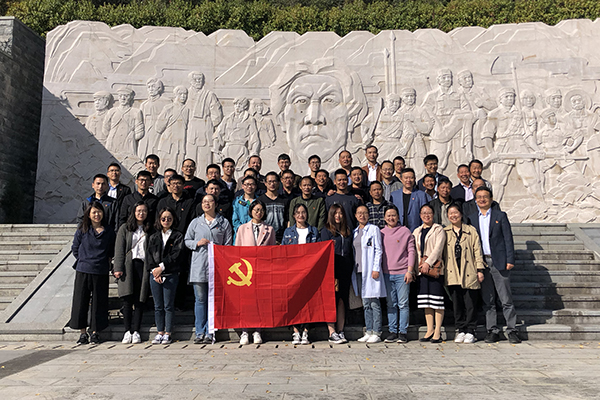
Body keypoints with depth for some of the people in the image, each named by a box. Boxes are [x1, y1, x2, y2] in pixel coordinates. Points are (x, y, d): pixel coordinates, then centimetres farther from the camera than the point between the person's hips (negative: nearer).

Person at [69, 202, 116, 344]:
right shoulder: (82, 230, 1)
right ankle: (83, 332, 15)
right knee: (81, 301, 3)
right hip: (83, 271, 0)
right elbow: (75, 249, 10)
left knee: (99, 302, 5)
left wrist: (106, 262, 6)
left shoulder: (109, 231, 4)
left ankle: (95, 332, 17)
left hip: (101, 272, 0)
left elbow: (112, 251, 15)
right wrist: (84, 261, 5)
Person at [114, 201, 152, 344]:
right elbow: (119, 249, 5)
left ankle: (135, 331, 4)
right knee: (127, 299, -6)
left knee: (140, 300, -1)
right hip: (128, 266, -1)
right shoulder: (125, 228, 11)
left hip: (143, 266, 1)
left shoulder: (149, 230, 14)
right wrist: (118, 268, -5)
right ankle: (127, 331, 0)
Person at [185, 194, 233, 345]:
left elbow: (228, 244, 9)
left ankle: (210, 333, 7)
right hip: (199, 265, 1)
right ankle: (199, 333, 10)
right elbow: (187, 240, 16)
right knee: (200, 299, 2)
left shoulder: (224, 223, 10)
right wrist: (197, 243, -3)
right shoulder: (196, 222, 15)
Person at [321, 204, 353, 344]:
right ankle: (332, 333, -1)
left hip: (345, 271, 4)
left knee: (342, 301, 6)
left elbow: (351, 252, 15)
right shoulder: (326, 231, 4)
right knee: (331, 301, -4)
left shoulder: (348, 231, 16)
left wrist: (352, 269, 7)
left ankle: (340, 331, 12)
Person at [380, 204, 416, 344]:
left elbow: (411, 251, 1)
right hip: (386, 274, 3)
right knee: (391, 304, 7)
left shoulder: (405, 231, 3)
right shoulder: (381, 233, 12)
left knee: (403, 304, -1)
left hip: (402, 273, -3)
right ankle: (392, 331, 14)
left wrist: (410, 271, -6)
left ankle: (403, 332, 7)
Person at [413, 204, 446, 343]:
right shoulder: (416, 232, 18)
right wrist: (419, 265, 0)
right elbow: (415, 251, 15)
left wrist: (428, 263, -16)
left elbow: (438, 247, -9)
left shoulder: (439, 229, 3)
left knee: (437, 299, -5)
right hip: (422, 269, 5)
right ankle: (430, 330, 12)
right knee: (426, 300, 6)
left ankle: (437, 331, 1)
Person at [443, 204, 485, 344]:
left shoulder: (471, 231, 7)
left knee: (470, 304, -1)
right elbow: (442, 252, 13)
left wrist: (480, 270, 1)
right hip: (452, 274, 2)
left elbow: (477, 251, 6)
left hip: (469, 274, -1)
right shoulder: (445, 232, 10)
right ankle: (461, 330, 15)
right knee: (457, 304, 5)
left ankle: (470, 332, 10)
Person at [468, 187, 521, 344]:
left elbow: (508, 239, 2)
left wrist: (510, 260, -7)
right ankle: (492, 331, 13)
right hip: (481, 263, 2)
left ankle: (512, 330, 9)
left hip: (499, 261, -2)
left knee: (506, 299, 0)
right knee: (487, 300, 6)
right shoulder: (471, 218, 12)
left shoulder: (500, 216, 5)